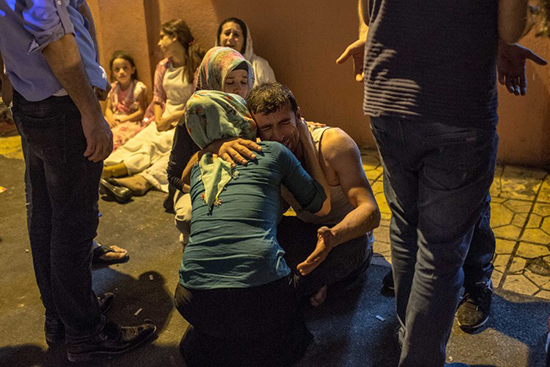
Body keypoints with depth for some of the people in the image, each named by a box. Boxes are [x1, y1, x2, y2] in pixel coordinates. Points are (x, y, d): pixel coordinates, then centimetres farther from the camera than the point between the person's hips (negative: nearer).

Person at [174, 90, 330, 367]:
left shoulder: (199, 168, 18)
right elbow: (322, 206, 18)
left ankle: (209, 344, 10)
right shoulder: (273, 152, 8)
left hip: (196, 302, 4)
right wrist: (308, 143, 27)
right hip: (261, 294, -3)